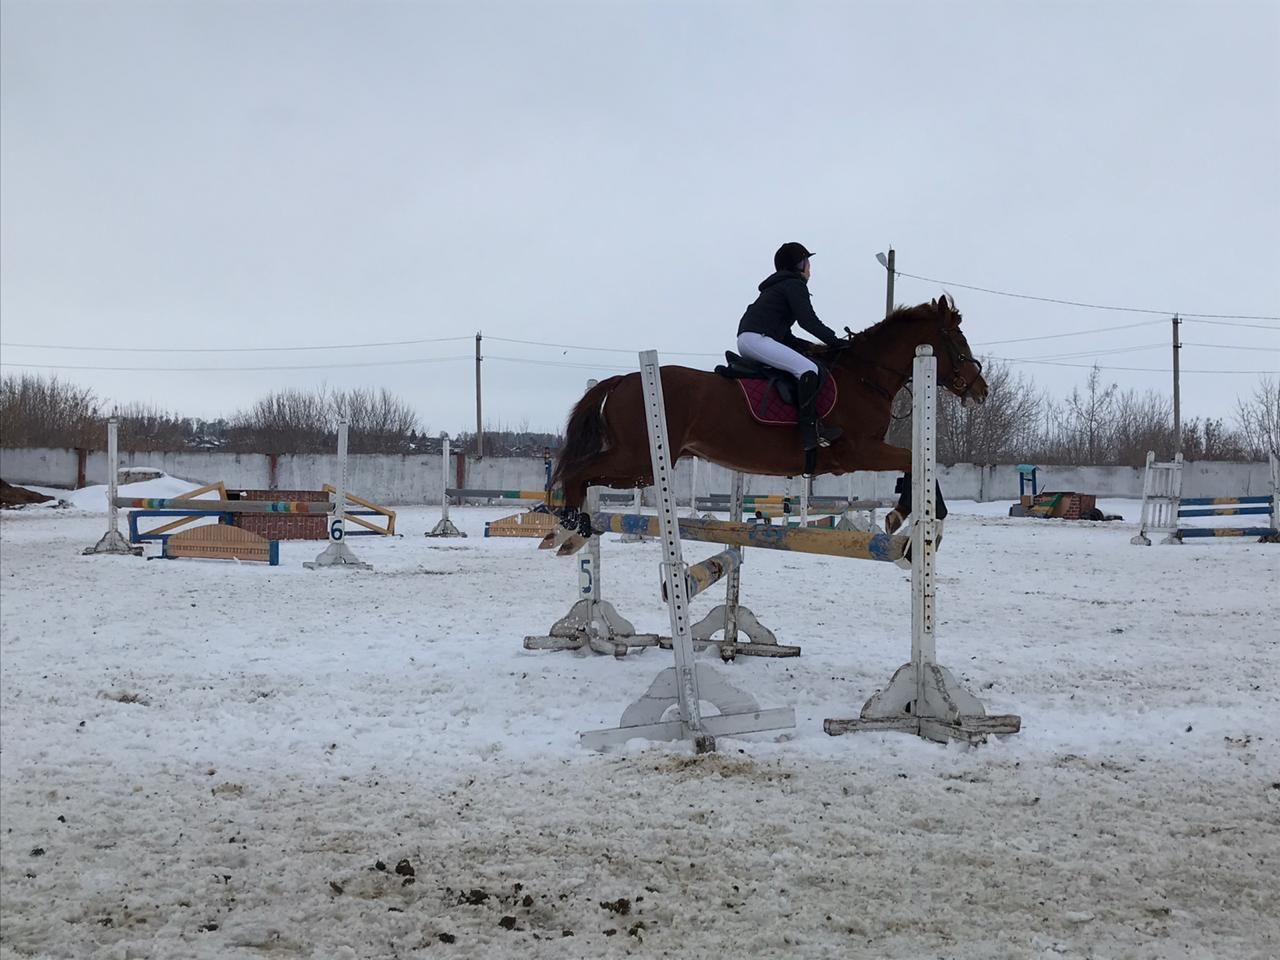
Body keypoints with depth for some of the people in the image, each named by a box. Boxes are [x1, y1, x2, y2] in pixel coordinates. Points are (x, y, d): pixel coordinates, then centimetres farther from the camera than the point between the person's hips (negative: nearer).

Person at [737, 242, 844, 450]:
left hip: (745, 340, 11)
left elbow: (784, 335, 27)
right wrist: (834, 340, -2)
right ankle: (811, 431, -28)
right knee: (808, 369, -21)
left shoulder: (775, 287, 30)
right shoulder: (795, 284, 0)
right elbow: (807, 320, -11)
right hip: (757, 338, -11)